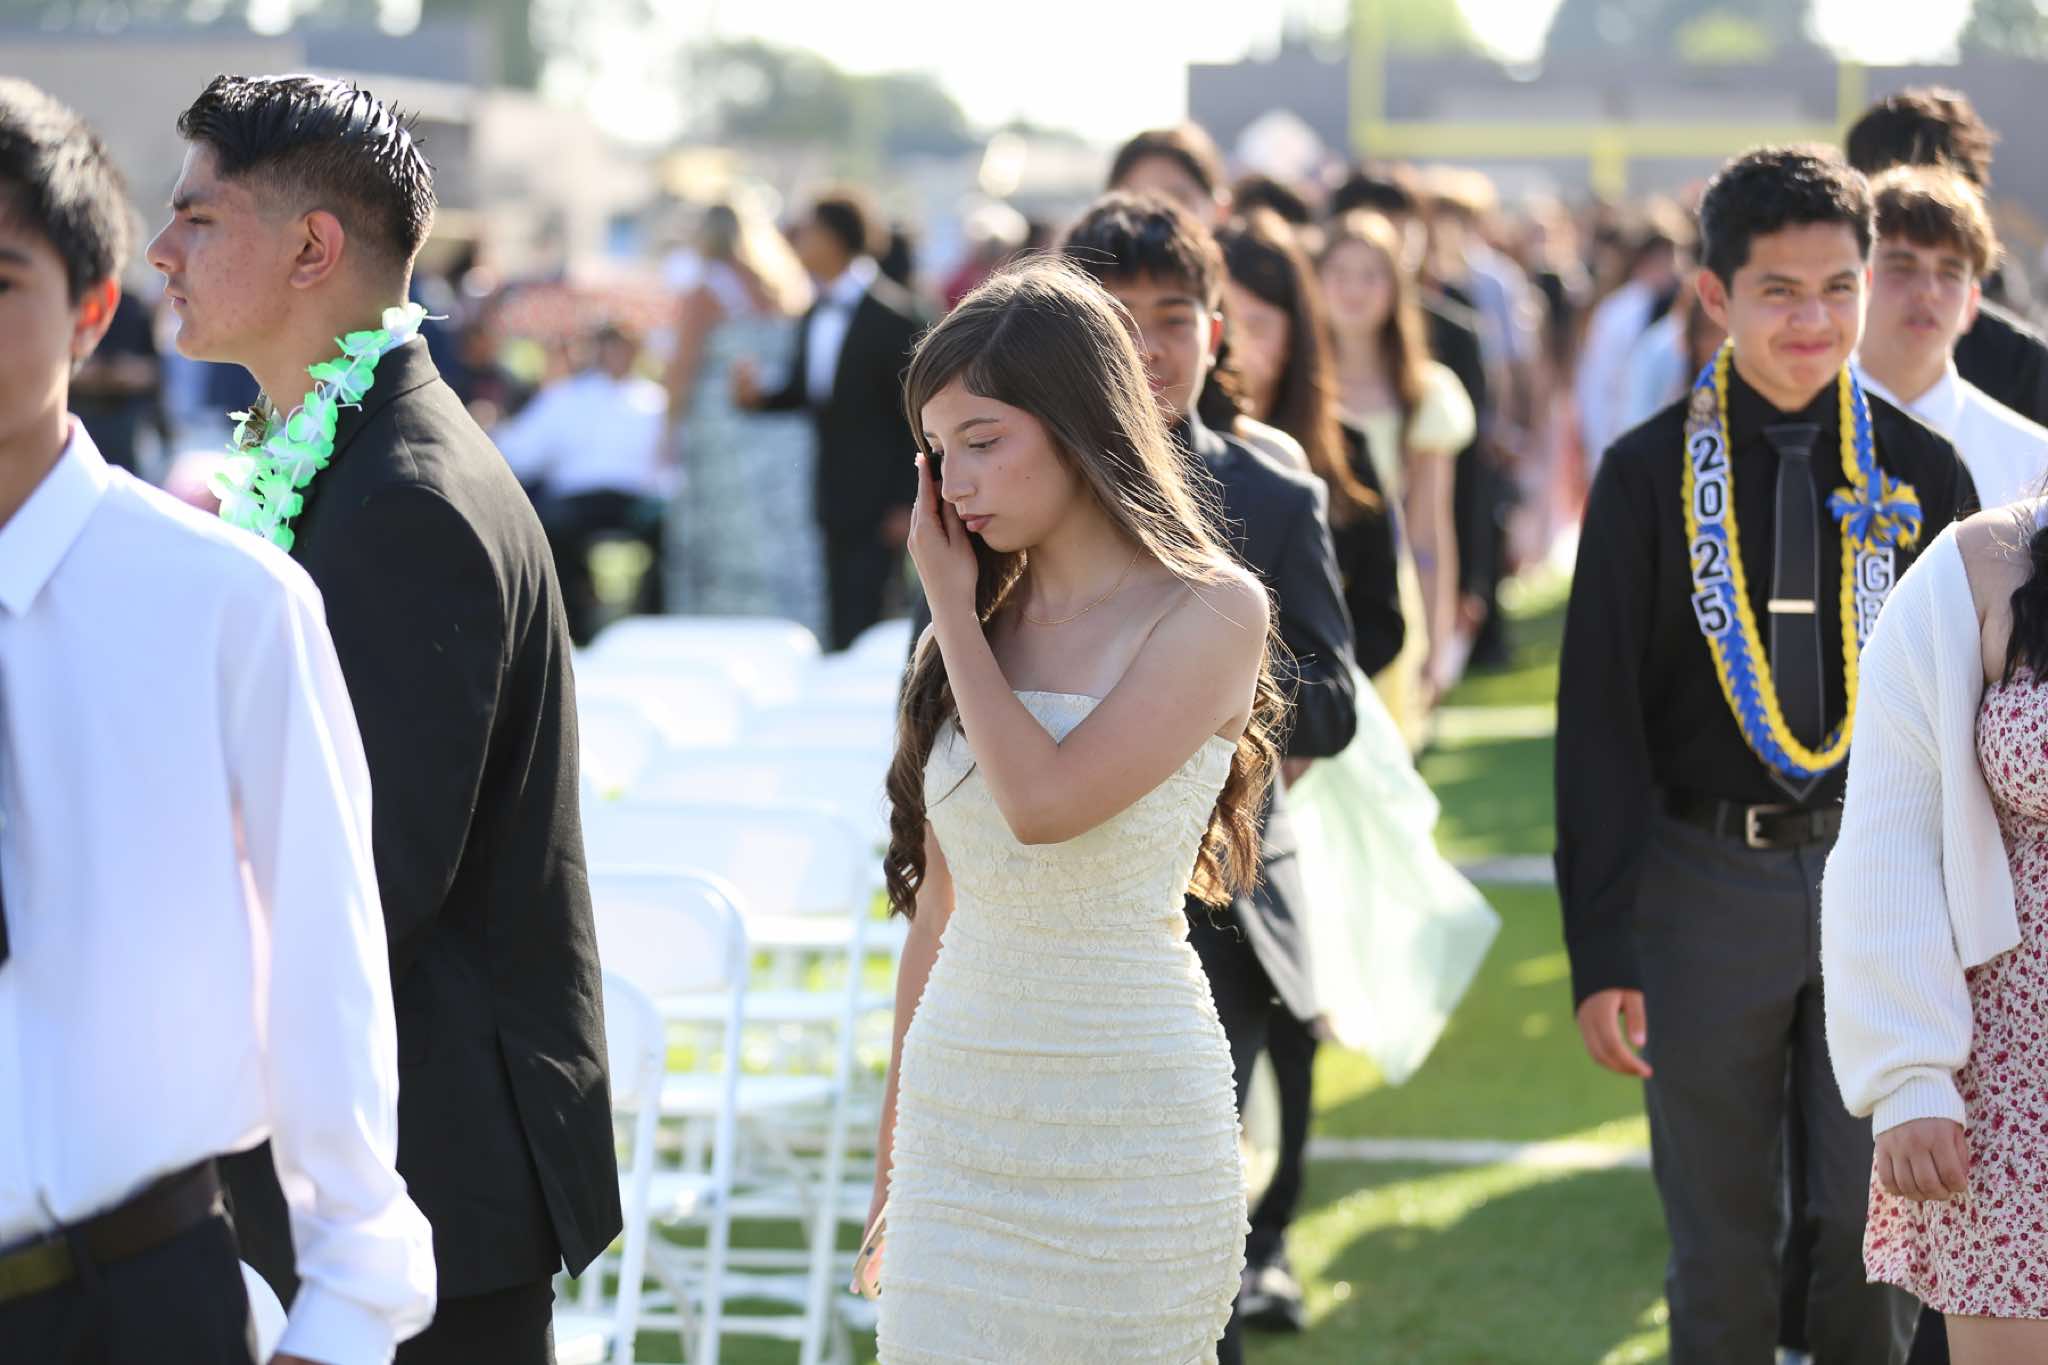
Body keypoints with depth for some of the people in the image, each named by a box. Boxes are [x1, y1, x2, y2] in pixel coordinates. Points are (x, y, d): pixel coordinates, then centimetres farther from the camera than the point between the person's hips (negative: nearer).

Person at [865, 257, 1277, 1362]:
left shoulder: (1211, 611, -7)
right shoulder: (983, 624, 10)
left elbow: (1045, 802, -20)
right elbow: (939, 900, 13)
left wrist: (951, 608, -8)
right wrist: (893, 1147, 14)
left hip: (1125, 1106, -5)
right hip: (962, 1101, 5)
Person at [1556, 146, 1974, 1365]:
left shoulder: (1921, 473, 1)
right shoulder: (1651, 475, -3)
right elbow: (1599, 718, -3)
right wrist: (1600, 949, -7)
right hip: (1705, 884, -1)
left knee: (1876, 1231, 3)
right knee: (1723, 1245, 8)